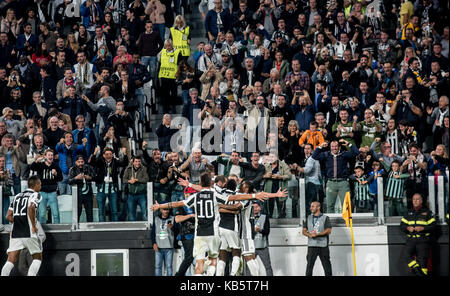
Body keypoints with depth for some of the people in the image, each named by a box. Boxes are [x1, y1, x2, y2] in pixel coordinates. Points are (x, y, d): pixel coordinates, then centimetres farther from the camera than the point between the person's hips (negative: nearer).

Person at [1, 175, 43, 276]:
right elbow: (31, 208, -22)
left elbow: (8, 216, 14)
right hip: (29, 233, -5)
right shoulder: (36, 195, 0)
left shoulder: (17, 196, 19)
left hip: (15, 234, 5)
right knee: (37, 258, 12)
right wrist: (34, 226, -14)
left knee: (11, 261, 1)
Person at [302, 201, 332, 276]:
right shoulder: (309, 218, 14)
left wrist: (317, 234, -18)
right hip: (312, 245, 3)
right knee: (309, 265, -4)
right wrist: (309, 235, -11)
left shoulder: (325, 218, 2)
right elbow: (304, 231, 11)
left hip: (323, 245, -3)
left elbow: (328, 231, -8)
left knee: (326, 265, 2)